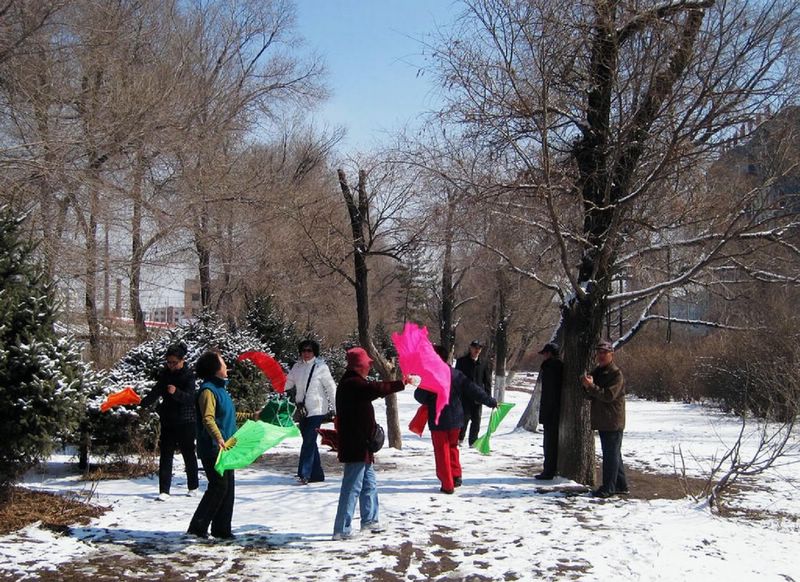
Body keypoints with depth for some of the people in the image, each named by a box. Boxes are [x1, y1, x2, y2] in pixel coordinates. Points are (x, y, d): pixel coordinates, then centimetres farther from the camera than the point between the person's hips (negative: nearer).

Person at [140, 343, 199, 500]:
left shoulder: (188, 375, -11)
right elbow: (156, 392, 12)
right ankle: (164, 491, -1)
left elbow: (189, 398, -21)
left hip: (185, 421, -4)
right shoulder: (164, 374, 4)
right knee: (165, 455, -1)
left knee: (188, 454, 8)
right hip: (168, 421, 5)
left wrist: (176, 392, -39)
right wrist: (142, 403, -1)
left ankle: (193, 487, 23)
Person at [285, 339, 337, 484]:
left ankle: (304, 474, -13)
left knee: (308, 441, -12)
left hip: (316, 409, -6)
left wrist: (336, 408, -5)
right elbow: (288, 383, 11)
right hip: (302, 409, 6)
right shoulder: (297, 367, 8)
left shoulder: (321, 367, -6)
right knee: (309, 442, 11)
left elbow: (331, 388, -4)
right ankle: (317, 474, 20)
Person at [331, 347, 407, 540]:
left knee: (369, 483, 21)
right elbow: (377, 389, -30)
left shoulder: (352, 383, 16)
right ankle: (342, 530, -6)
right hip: (356, 446, -11)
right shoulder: (353, 384, -19)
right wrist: (402, 383, -24)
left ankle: (369, 520, 32)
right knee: (352, 487, -8)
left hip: (360, 446, 11)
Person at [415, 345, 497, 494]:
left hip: (438, 421, -5)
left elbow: (420, 396, -12)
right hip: (455, 420, 5)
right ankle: (456, 476, 21)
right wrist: (491, 402, 12)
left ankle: (447, 484, 6)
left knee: (442, 451, 5)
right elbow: (474, 390, 1)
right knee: (452, 446, 24)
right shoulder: (457, 375, -1)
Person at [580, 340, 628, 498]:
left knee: (611, 454, -5)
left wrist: (592, 386, -24)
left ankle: (608, 487, -2)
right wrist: (587, 386, -6)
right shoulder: (596, 372, 14)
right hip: (602, 420, 9)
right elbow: (591, 396, 14)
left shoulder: (616, 374, -12)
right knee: (614, 454, 15)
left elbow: (609, 395, -21)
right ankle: (621, 485, 24)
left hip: (613, 422, -9)